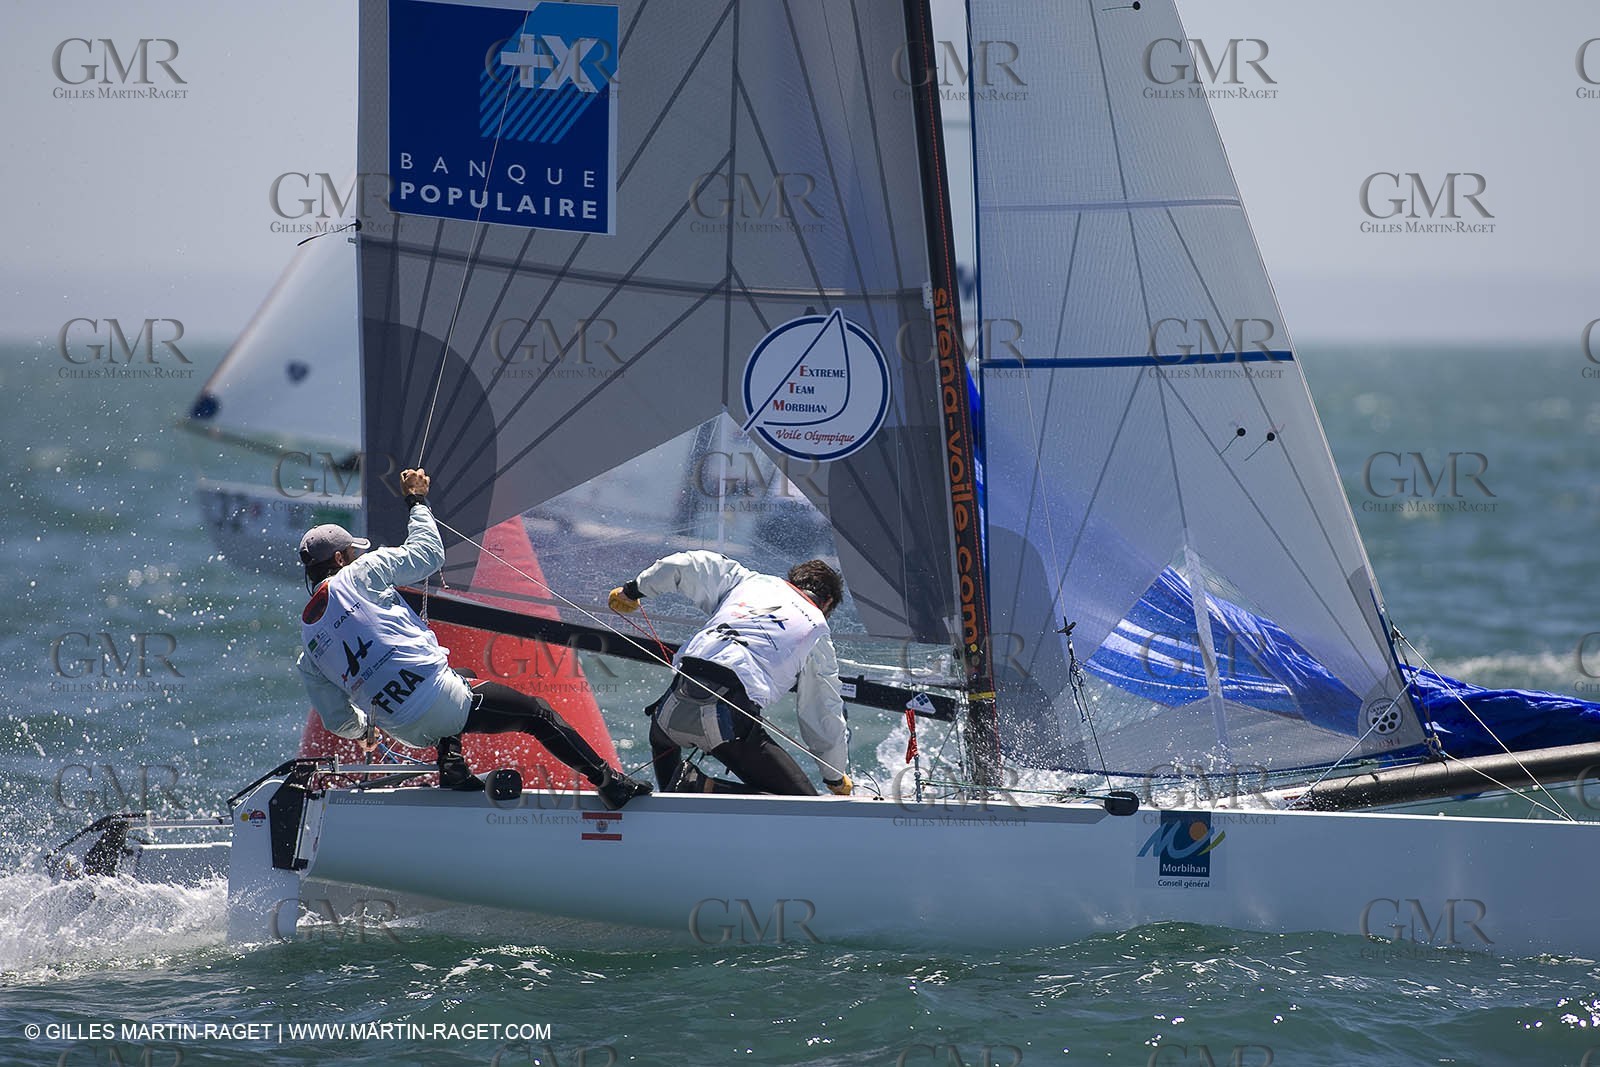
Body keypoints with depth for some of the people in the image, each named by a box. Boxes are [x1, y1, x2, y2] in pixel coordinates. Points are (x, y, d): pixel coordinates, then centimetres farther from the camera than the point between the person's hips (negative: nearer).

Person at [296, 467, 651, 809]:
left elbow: (339, 721, 18)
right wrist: (417, 501, 18)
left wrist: (364, 726, 40)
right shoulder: (356, 577, -3)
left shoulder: (307, 652, 14)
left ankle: (452, 767, 16)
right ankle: (610, 783, 10)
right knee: (537, 713, 12)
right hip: (437, 696, -6)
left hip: (409, 732, 6)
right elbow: (427, 553, 4)